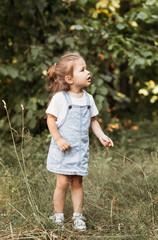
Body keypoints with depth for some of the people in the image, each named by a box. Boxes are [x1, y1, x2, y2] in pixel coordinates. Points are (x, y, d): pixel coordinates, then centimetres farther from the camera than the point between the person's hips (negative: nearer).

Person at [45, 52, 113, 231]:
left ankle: (78, 216, 19)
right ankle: (58, 216, 13)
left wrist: (101, 136, 5)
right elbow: (51, 119, -6)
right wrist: (58, 139, -15)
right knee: (62, 183, -3)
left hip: (81, 149, 4)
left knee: (77, 183, 8)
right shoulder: (60, 98, -10)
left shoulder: (88, 99, 6)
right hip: (63, 148, -4)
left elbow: (92, 121, 16)